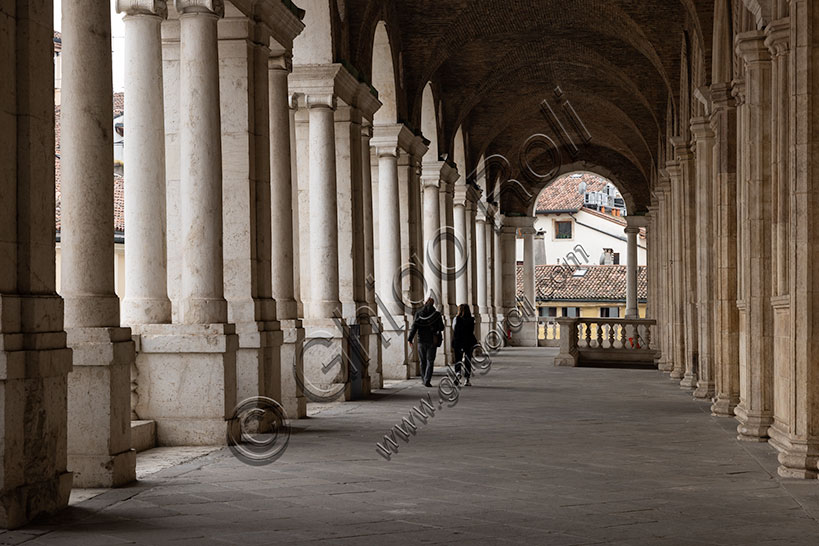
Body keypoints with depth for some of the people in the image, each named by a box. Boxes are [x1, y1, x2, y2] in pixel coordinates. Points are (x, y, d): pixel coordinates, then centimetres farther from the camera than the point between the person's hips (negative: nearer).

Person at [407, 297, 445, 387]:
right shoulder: (437, 314, -3)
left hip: (421, 340, 1)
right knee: (430, 361, 0)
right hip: (432, 341, -1)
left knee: (423, 361, 14)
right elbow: (441, 328, 0)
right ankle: (427, 380, -12)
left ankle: (424, 379, 20)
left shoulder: (419, 314, 0)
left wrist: (410, 339, -5)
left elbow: (414, 327, -6)